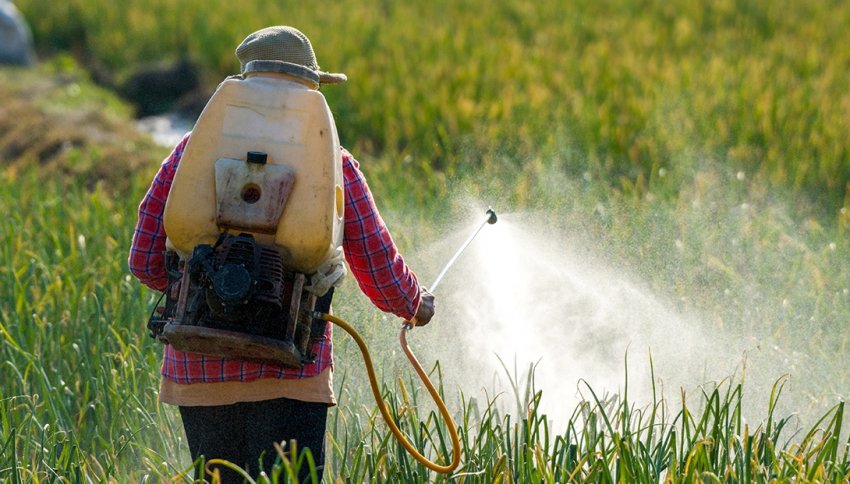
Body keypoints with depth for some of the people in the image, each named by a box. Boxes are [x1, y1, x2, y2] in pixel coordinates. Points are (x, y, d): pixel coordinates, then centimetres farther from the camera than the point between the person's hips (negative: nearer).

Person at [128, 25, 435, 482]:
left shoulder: (195, 148, 7)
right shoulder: (332, 165, 3)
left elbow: (145, 262, 7)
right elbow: (382, 274, 8)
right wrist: (416, 306, 30)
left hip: (197, 372, 3)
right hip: (288, 376, -3)